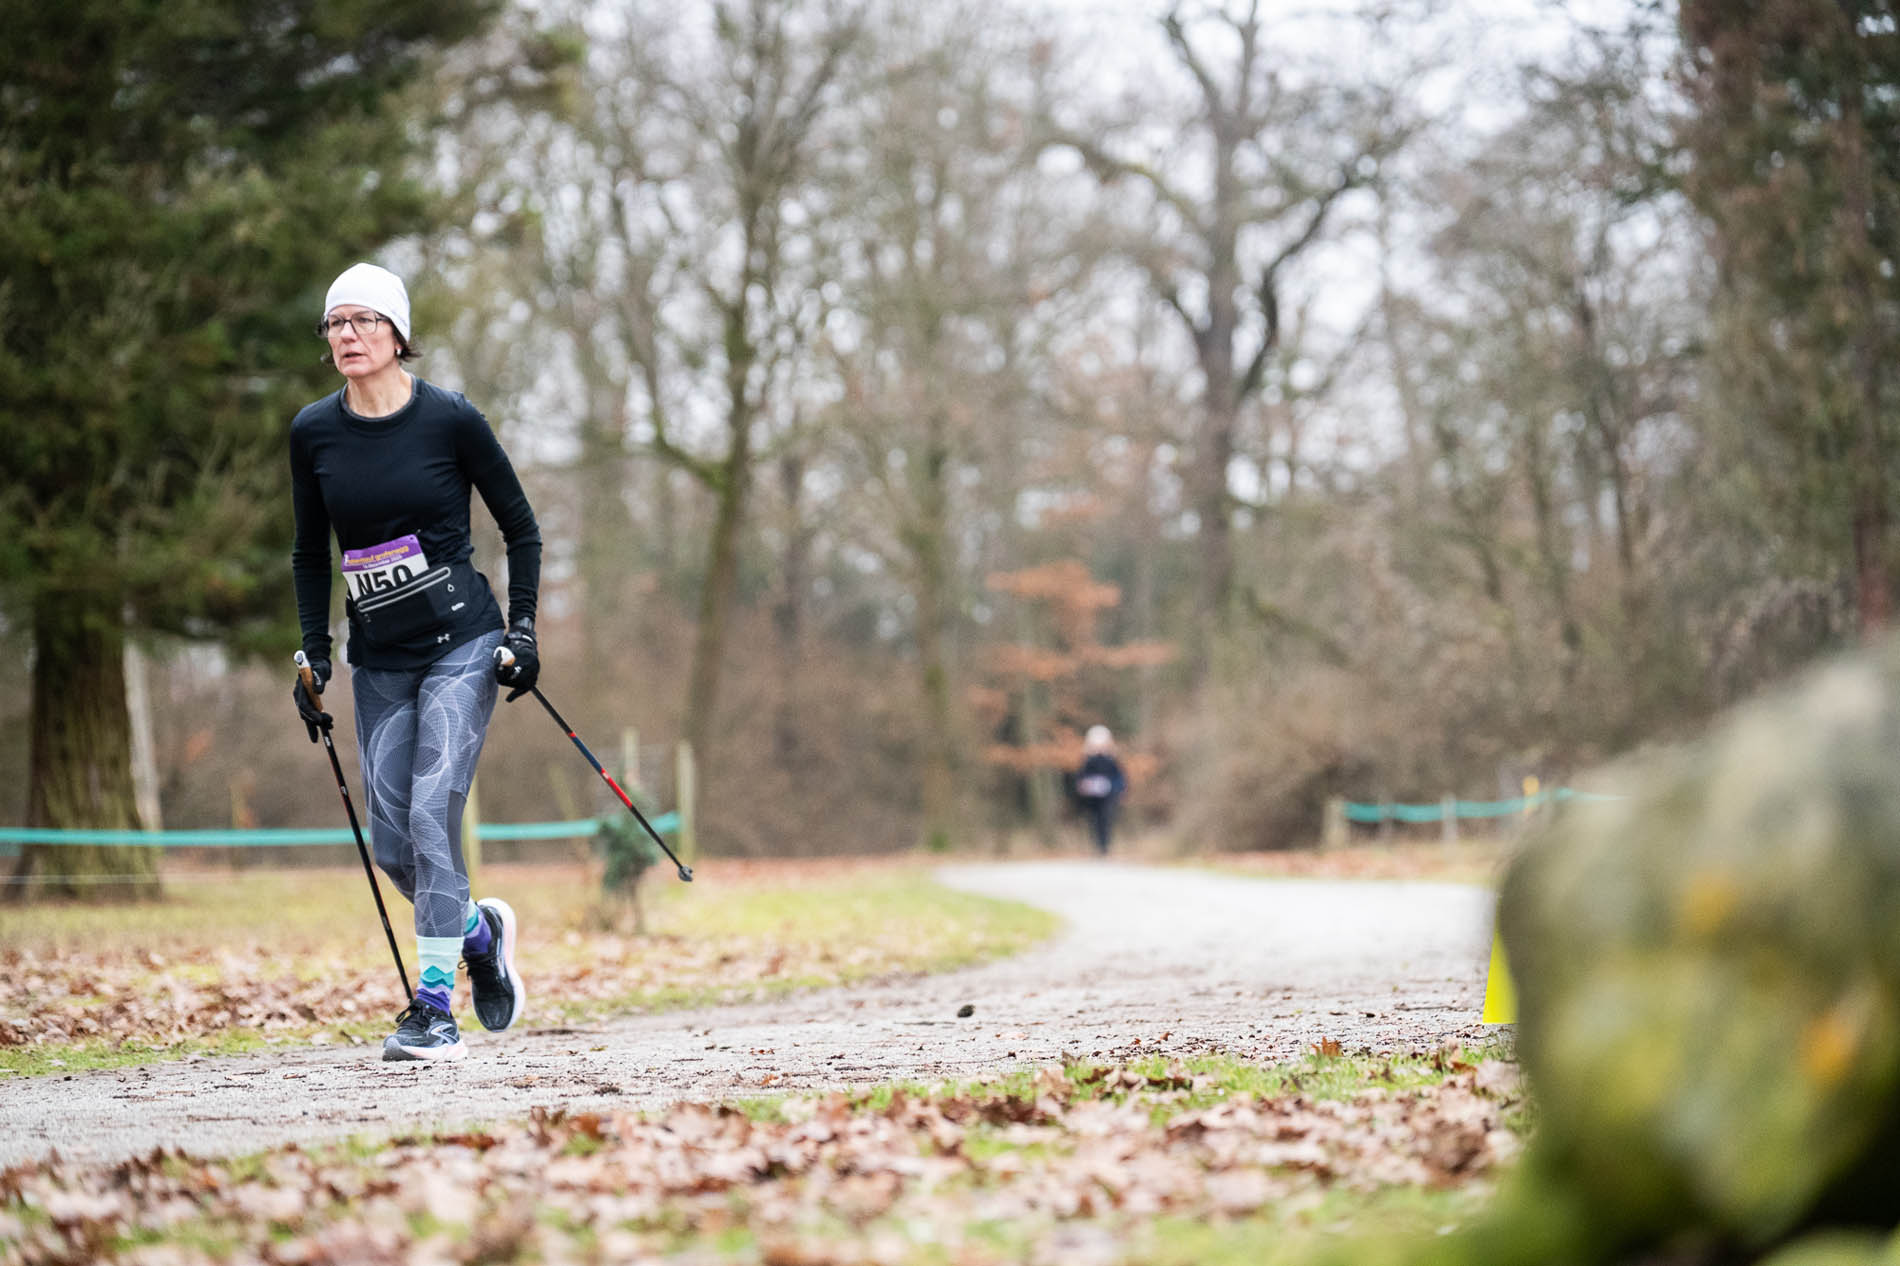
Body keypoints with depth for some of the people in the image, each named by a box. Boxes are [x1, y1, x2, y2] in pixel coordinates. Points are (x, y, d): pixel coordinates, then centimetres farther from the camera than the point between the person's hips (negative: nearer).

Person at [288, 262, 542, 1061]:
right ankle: (480, 931, 31)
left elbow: (520, 527, 2)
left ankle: (435, 1009, -11)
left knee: (432, 815, -16)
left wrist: (521, 627, -6)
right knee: (391, 845, 1)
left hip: (461, 644, -4)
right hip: (379, 661, 4)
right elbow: (310, 554, 14)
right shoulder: (314, 433, 2)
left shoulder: (449, 419, -9)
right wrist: (314, 656, 7)